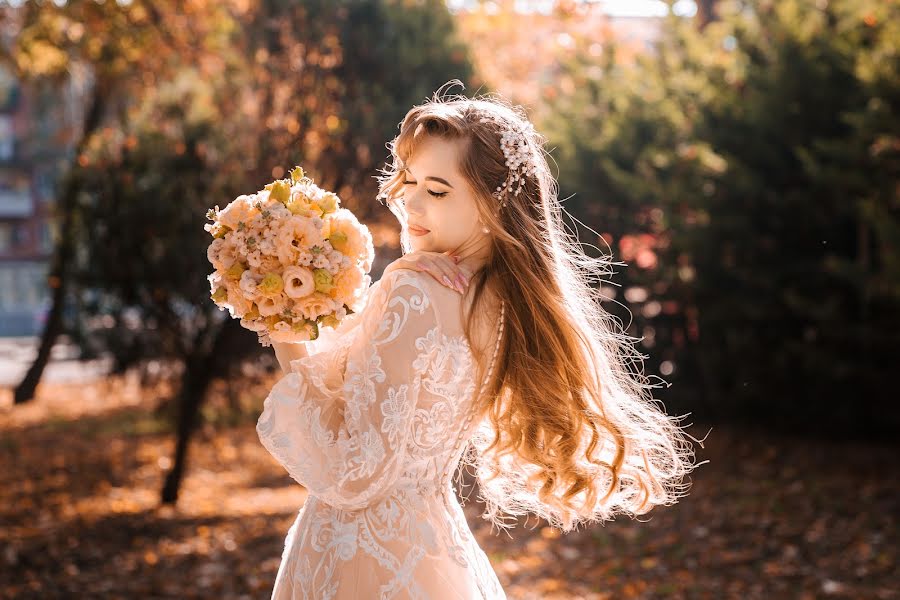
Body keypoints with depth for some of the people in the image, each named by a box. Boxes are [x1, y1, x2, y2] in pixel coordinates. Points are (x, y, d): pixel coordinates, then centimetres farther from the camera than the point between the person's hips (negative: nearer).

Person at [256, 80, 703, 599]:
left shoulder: (411, 289, -22)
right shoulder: (503, 299, 1)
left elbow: (352, 474, -22)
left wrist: (290, 349, -17)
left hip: (361, 557, -7)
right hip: (437, 540, 7)